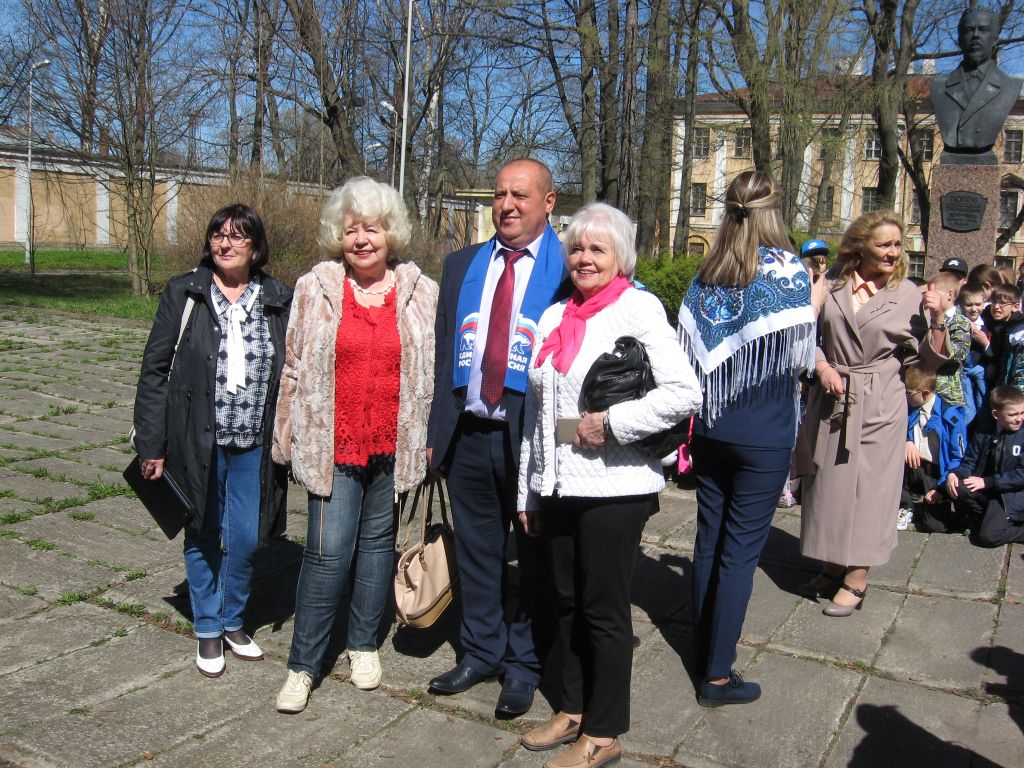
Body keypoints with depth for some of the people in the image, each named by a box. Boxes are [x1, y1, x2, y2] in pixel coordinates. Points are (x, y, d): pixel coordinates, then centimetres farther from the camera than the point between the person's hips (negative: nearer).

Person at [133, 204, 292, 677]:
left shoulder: (278, 301, 3)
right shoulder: (184, 294, -2)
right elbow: (155, 370, -2)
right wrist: (151, 446, -6)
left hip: (254, 446, 1)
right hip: (197, 443, -1)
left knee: (246, 539, 6)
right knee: (203, 539, 11)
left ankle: (233, 621, 31)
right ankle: (208, 631, 29)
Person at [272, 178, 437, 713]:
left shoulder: (421, 293, 4)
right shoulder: (314, 288, 2)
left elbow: (437, 370, 8)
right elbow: (295, 368, 7)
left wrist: (432, 439, 5)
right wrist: (288, 438, 7)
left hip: (394, 445, 2)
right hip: (333, 443, -1)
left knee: (378, 540, 13)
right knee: (328, 551, -5)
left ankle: (363, 644, 31)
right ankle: (303, 665, 10)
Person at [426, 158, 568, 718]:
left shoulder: (568, 269, -6)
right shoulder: (462, 265, 10)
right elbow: (443, 353, 11)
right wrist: (436, 430, 8)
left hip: (533, 437, -4)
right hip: (468, 435, 5)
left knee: (533, 556, 12)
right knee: (477, 551, 17)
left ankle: (522, 666, 29)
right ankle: (480, 654, 36)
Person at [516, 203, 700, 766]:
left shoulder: (637, 309, -7)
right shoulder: (554, 317, 12)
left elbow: (685, 393, -16)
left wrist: (612, 423, -19)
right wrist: (528, 491, 15)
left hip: (612, 487, -6)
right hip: (557, 486, 6)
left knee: (604, 611, 5)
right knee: (567, 602, 15)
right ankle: (572, 709, 32)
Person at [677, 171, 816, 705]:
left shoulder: (706, 273, 4)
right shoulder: (787, 270, -10)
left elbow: (690, 353, 6)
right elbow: (800, 357, -6)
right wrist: (814, 306, 10)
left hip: (712, 427, 5)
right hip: (765, 432, -5)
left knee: (709, 539, 15)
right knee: (741, 549, 1)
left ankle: (706, 650, 29)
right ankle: (717, 676, 8)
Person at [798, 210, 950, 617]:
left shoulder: (909, 295, -1)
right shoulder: (833, 289, 4)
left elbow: (931, 359, -1)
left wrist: (938, 320, -16)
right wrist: (821, 366, -4)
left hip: (879, 404, -3)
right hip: (832, 399, 3)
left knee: (867, 486, 0)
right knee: (828, 481, 10)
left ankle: (856, 577, 10)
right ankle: (834, 565, 26)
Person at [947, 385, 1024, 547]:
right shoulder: (982, 437, 9)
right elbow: (968, 463, 5)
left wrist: (987, 481, -20)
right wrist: (953, 474, -18)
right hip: (986, 491, 5)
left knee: (988, 536, -25)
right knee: (957, 487, -28)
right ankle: (984, 518, -3)